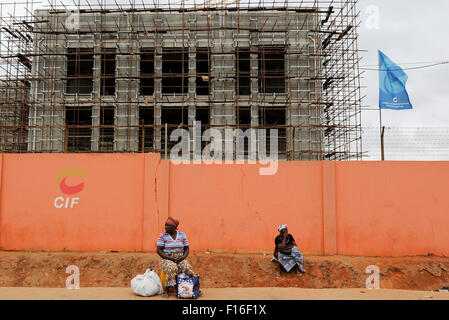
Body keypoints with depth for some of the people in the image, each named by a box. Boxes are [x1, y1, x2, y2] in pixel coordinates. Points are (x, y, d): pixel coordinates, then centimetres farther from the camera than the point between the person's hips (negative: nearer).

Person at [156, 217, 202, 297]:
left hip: (180, 259, 2)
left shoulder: (182, 235, 3)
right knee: (172, 268, -35)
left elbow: (186, 249, 6)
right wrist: (171, 258, -20)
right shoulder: (162, 236, -5)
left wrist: (183, 257, -15)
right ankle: (166, 290, -24)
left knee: (188, 268, -28)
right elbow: (159, 250, -10)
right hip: (167, 260, -2)